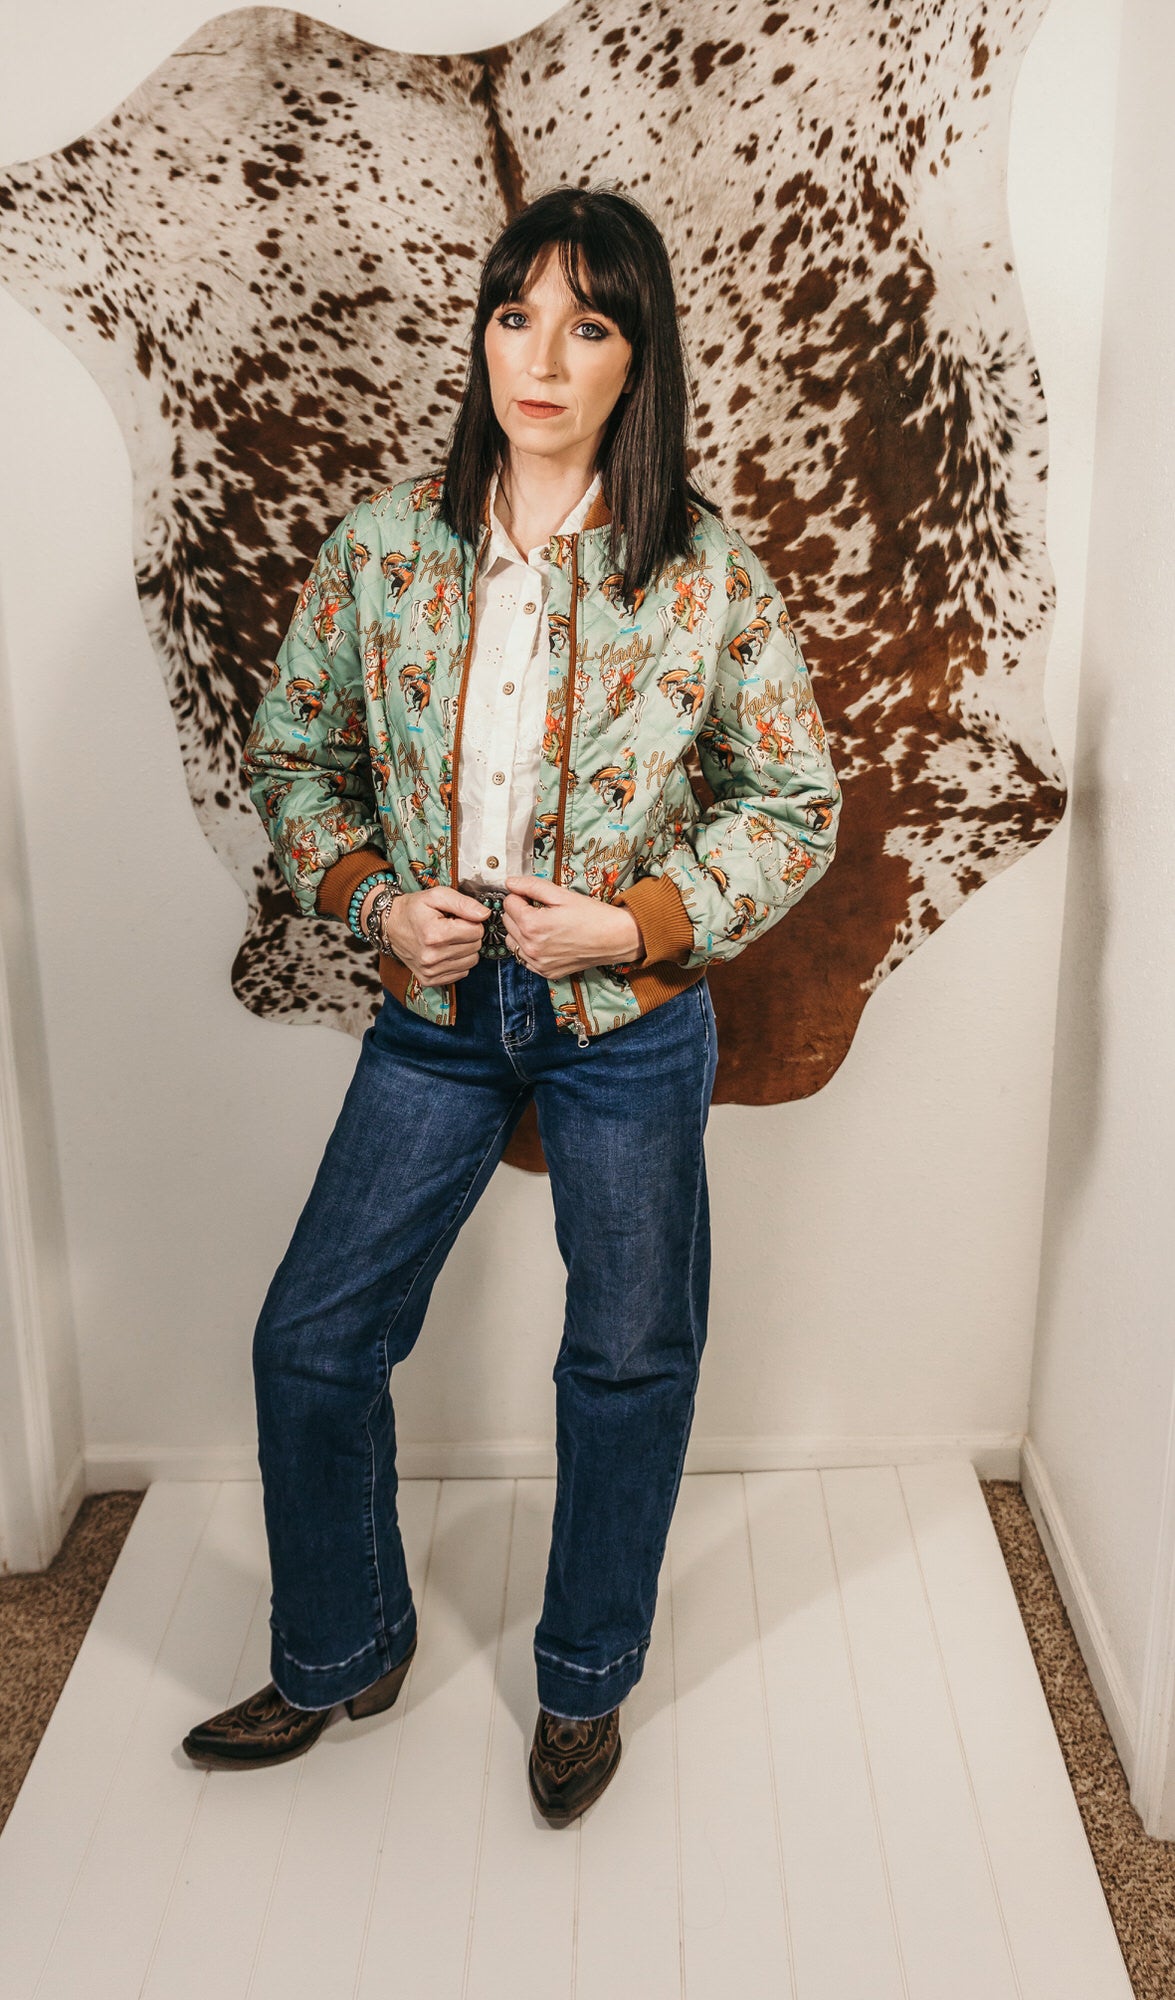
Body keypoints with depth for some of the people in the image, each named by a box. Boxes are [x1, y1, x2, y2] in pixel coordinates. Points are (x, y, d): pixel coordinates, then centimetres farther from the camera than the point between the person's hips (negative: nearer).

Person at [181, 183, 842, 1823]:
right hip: (438, 1010, 2)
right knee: (314, 1337, 7)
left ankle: (586, 1681, 38)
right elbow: (293, 752, 7)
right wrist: (369, 897, -10)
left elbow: (797, 804, -2)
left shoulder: (709, 572, -9)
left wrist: (636, 922, -15)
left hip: (631, 1019, -1)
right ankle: (339, 1657, 35)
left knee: (630, 1360, 12)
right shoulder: (382, 544, -3)